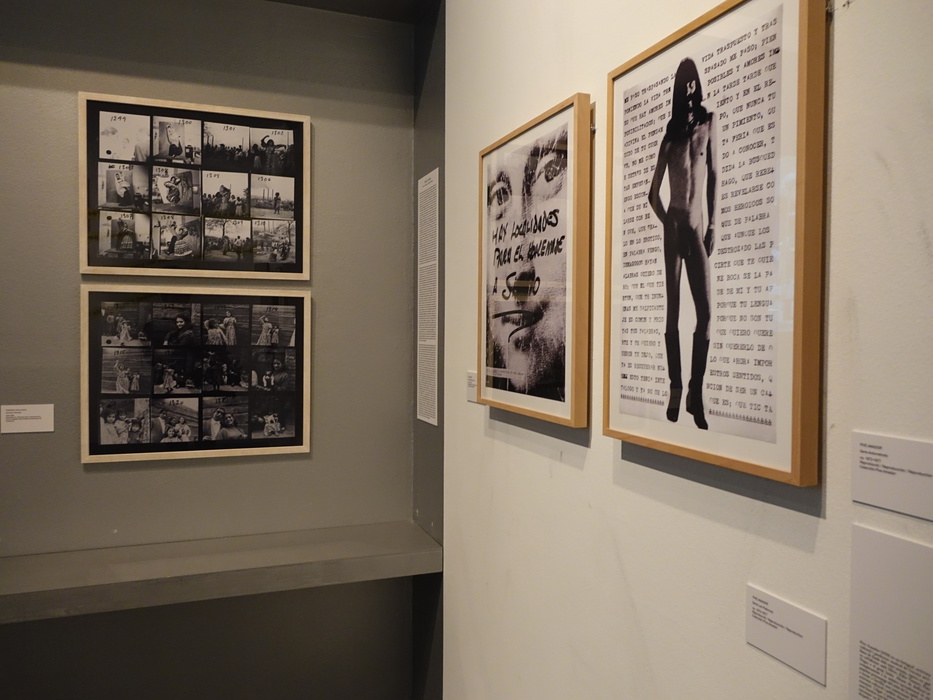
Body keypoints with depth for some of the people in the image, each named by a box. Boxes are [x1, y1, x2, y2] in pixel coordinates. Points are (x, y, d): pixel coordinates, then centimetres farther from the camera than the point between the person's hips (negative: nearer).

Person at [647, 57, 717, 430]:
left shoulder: (708, 123, 9)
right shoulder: (670, 132, 10)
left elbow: (714, 175, 6)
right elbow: (653, 193, 11)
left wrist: (713, 224, -2)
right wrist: (667, 221, -2)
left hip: (699, 226, 0)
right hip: (674, 227, 0)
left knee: (706, 313, -7)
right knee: (673, 310, 0)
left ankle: (696, 392, 0)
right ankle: (675, 389, 6)